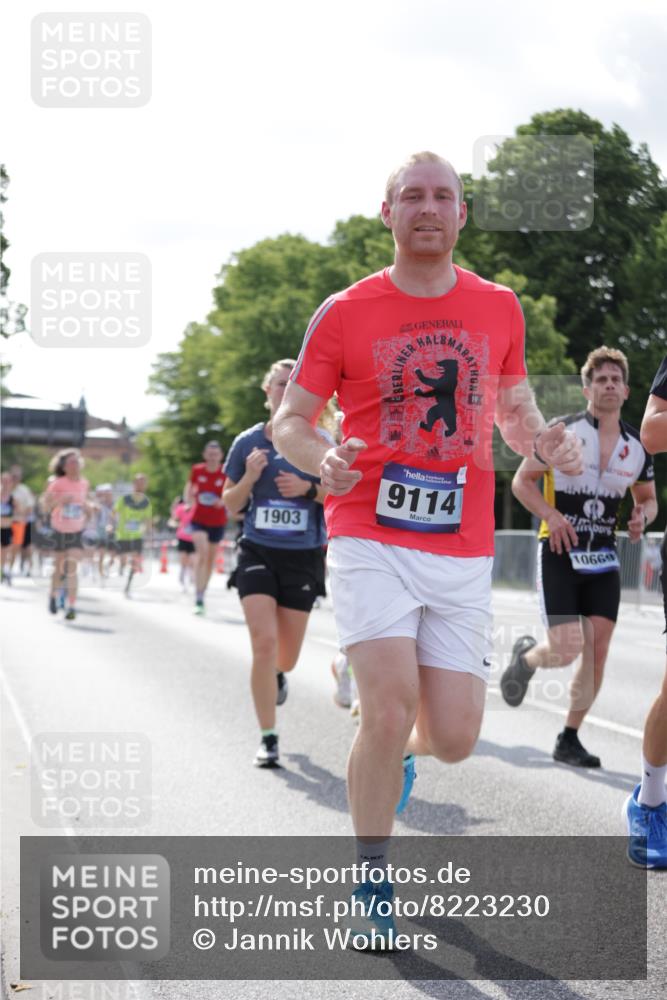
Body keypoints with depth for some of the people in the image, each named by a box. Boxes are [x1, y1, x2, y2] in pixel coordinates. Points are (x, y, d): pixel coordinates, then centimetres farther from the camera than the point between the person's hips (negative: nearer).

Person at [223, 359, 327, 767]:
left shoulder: (319, 442, -1)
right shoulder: (248, 442, 2)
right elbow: (231, 505, 9)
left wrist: (309, 489, -16)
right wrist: (249, 477, -10)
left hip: (303, 557, 0)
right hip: (258, 553, 0)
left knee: (287, 655, 9)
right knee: (264, 642, -15)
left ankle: (278, 676, 48)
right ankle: (269, 739, -5)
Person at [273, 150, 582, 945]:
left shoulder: (498, 308, 9)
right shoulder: (345, 312, 0)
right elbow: (289, 422, 5)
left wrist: (544, 441, -3)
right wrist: (323, 459, -18)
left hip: (462, 553, 3)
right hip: (371, 539, -3)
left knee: (453, 738, -1)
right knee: (389, 708, -18)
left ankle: (394, 757, 38)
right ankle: (371, 885, 3)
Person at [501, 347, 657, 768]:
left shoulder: (637, 446, 6)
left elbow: (648, 498, 19)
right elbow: (522, 481, -2)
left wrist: (642, 517, -4)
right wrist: (552, 516, -18)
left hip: (604, 559, 4)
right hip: (560, 554, -4)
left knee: (598, 650, -1)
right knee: (567, 650, -13)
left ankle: (570, 739, 13)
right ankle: (526, 657, 23)